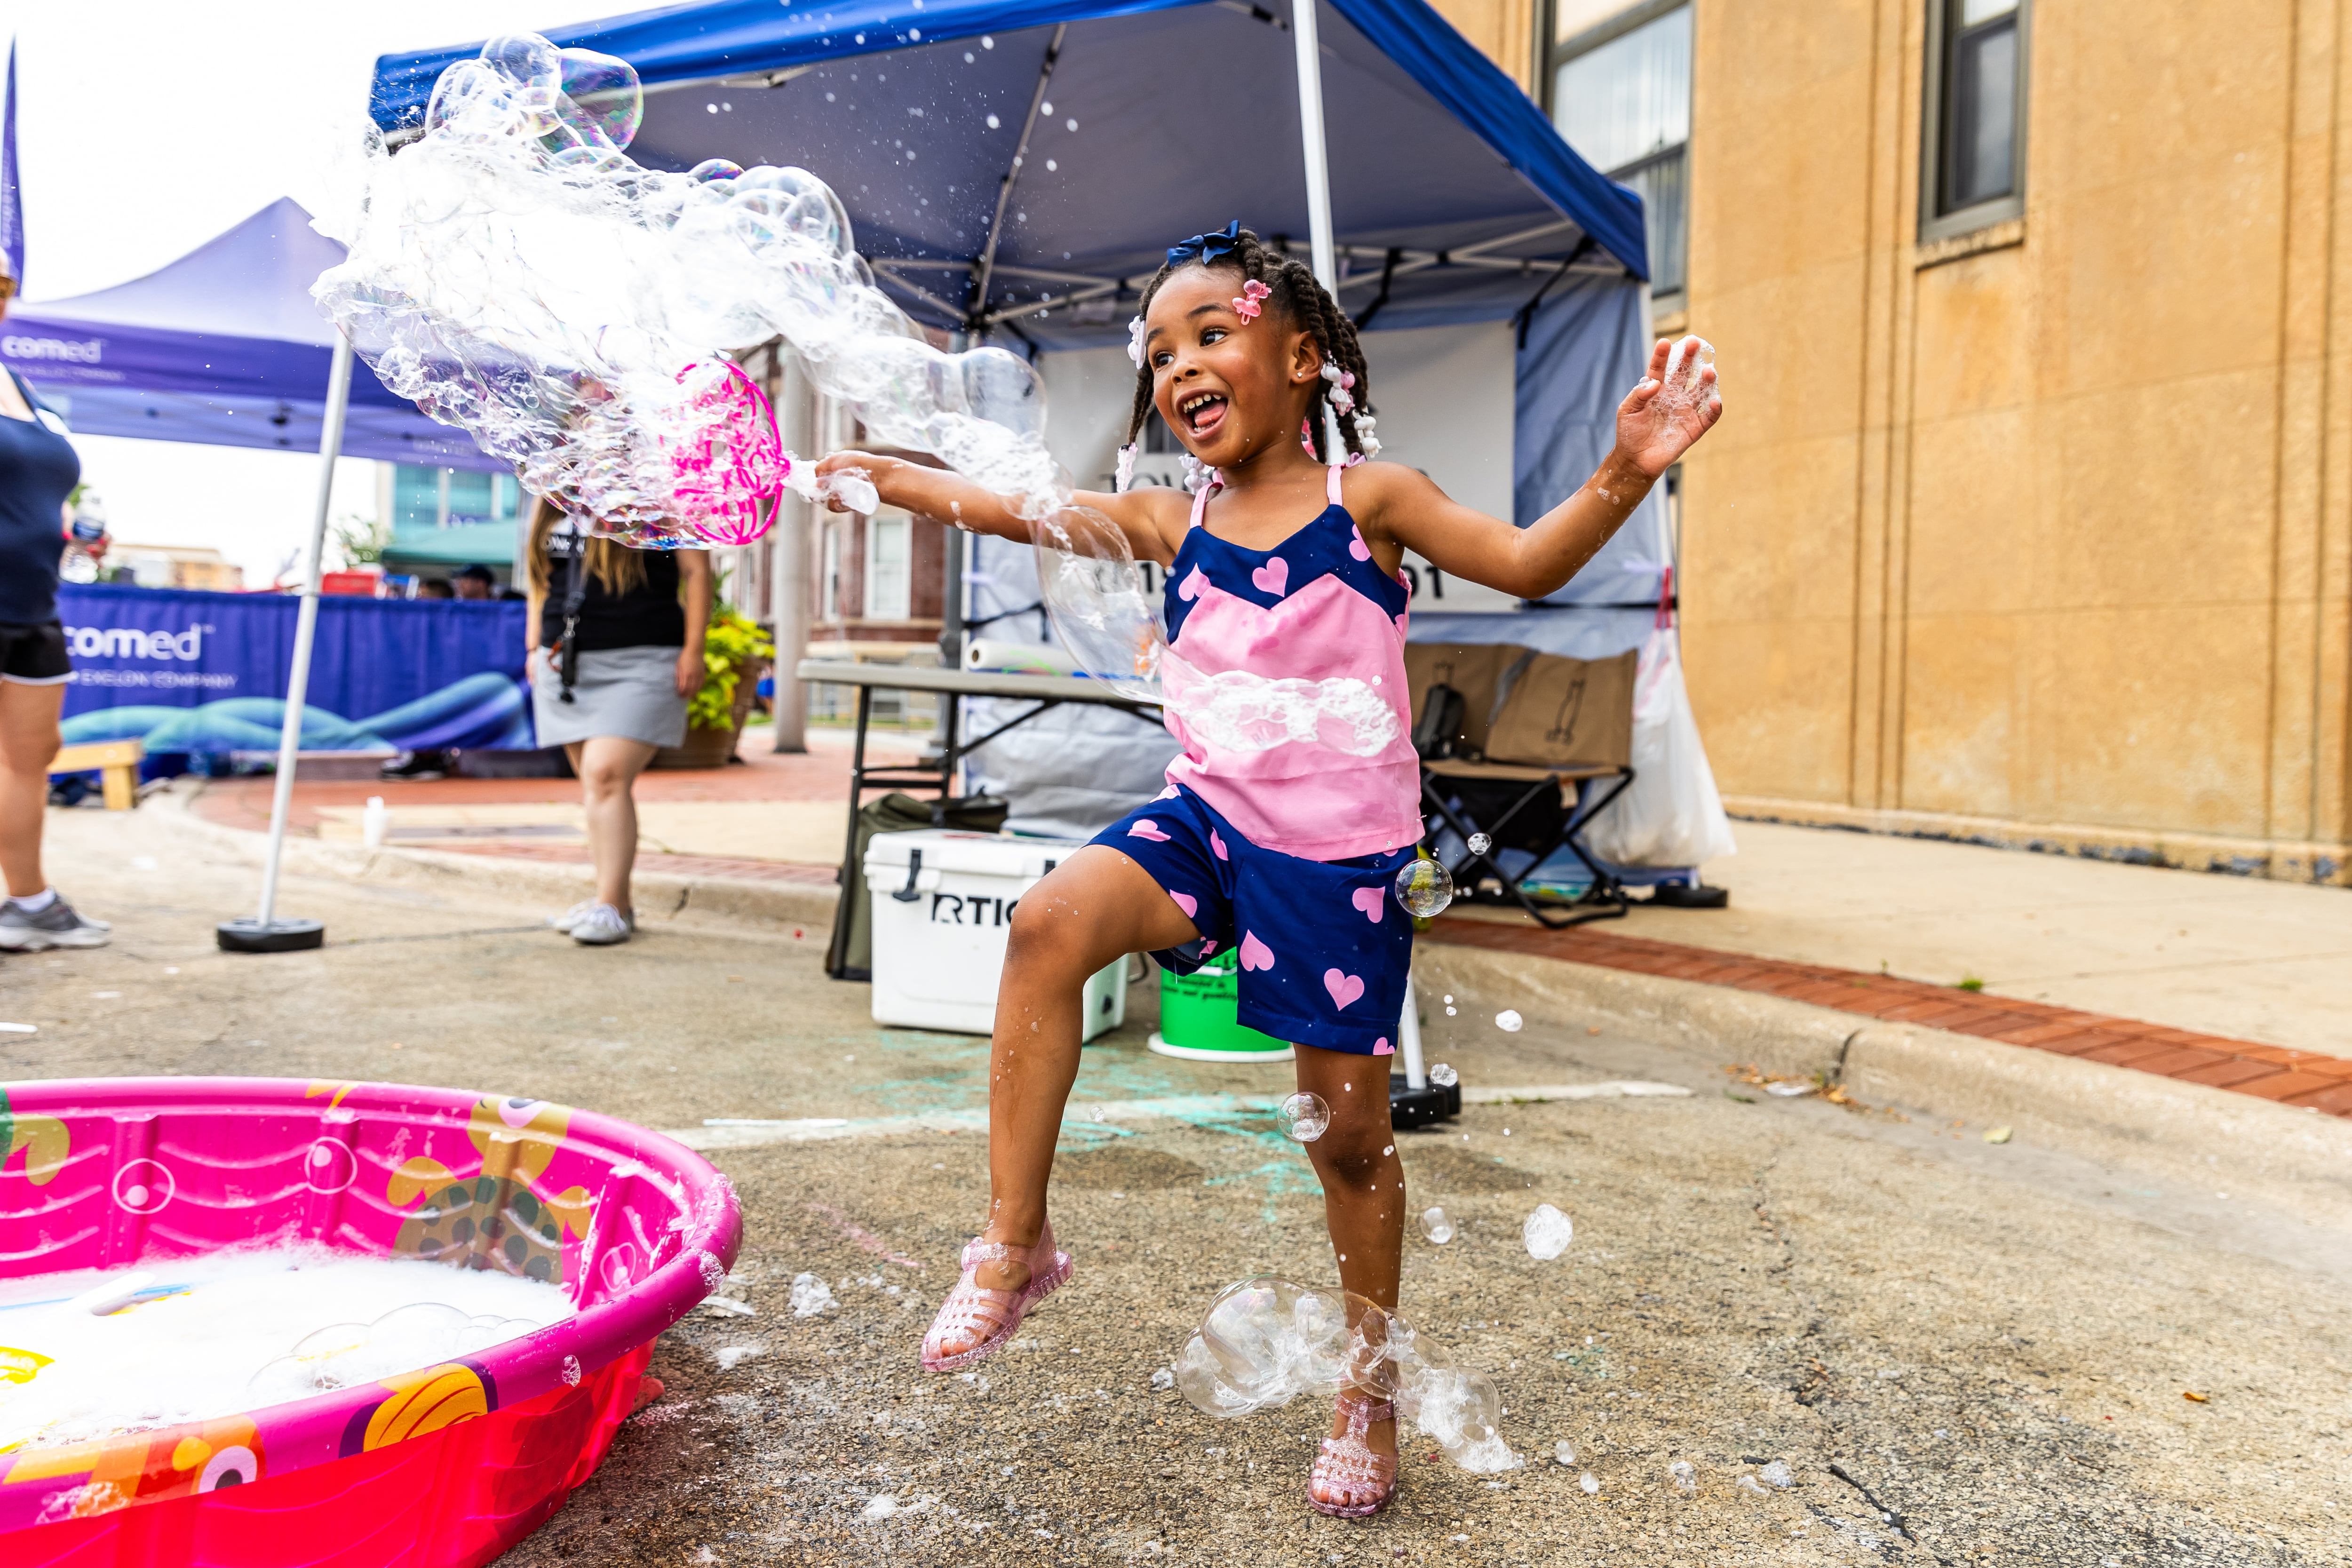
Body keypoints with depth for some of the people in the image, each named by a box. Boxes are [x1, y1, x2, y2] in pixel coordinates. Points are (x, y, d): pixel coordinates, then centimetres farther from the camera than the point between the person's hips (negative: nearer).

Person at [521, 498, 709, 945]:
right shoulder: (550, 504, 16)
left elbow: (696, 570, -3)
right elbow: (540, 577, 24)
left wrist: (693, 651, -10)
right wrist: (535, 648, 16)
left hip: (640, 663, -6)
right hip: (566, 664, 6)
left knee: (606, 776, -18)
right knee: (594, 784, 7)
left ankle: (611, 907, -14)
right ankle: (618, 902, 15)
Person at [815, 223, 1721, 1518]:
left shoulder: (1365, 499, -2)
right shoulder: (1173, 522, 7)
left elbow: (1527, 564, -7)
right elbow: (1019, 509, 9)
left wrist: (1623, 476, -21)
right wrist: (885, 476, 7)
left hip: (1341, 851, -2)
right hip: (1206, 817, 3)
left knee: (1349, 1128, 6)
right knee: (1050, 923, -26)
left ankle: (1368, 1394, 29)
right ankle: (1015, 1240, -11)